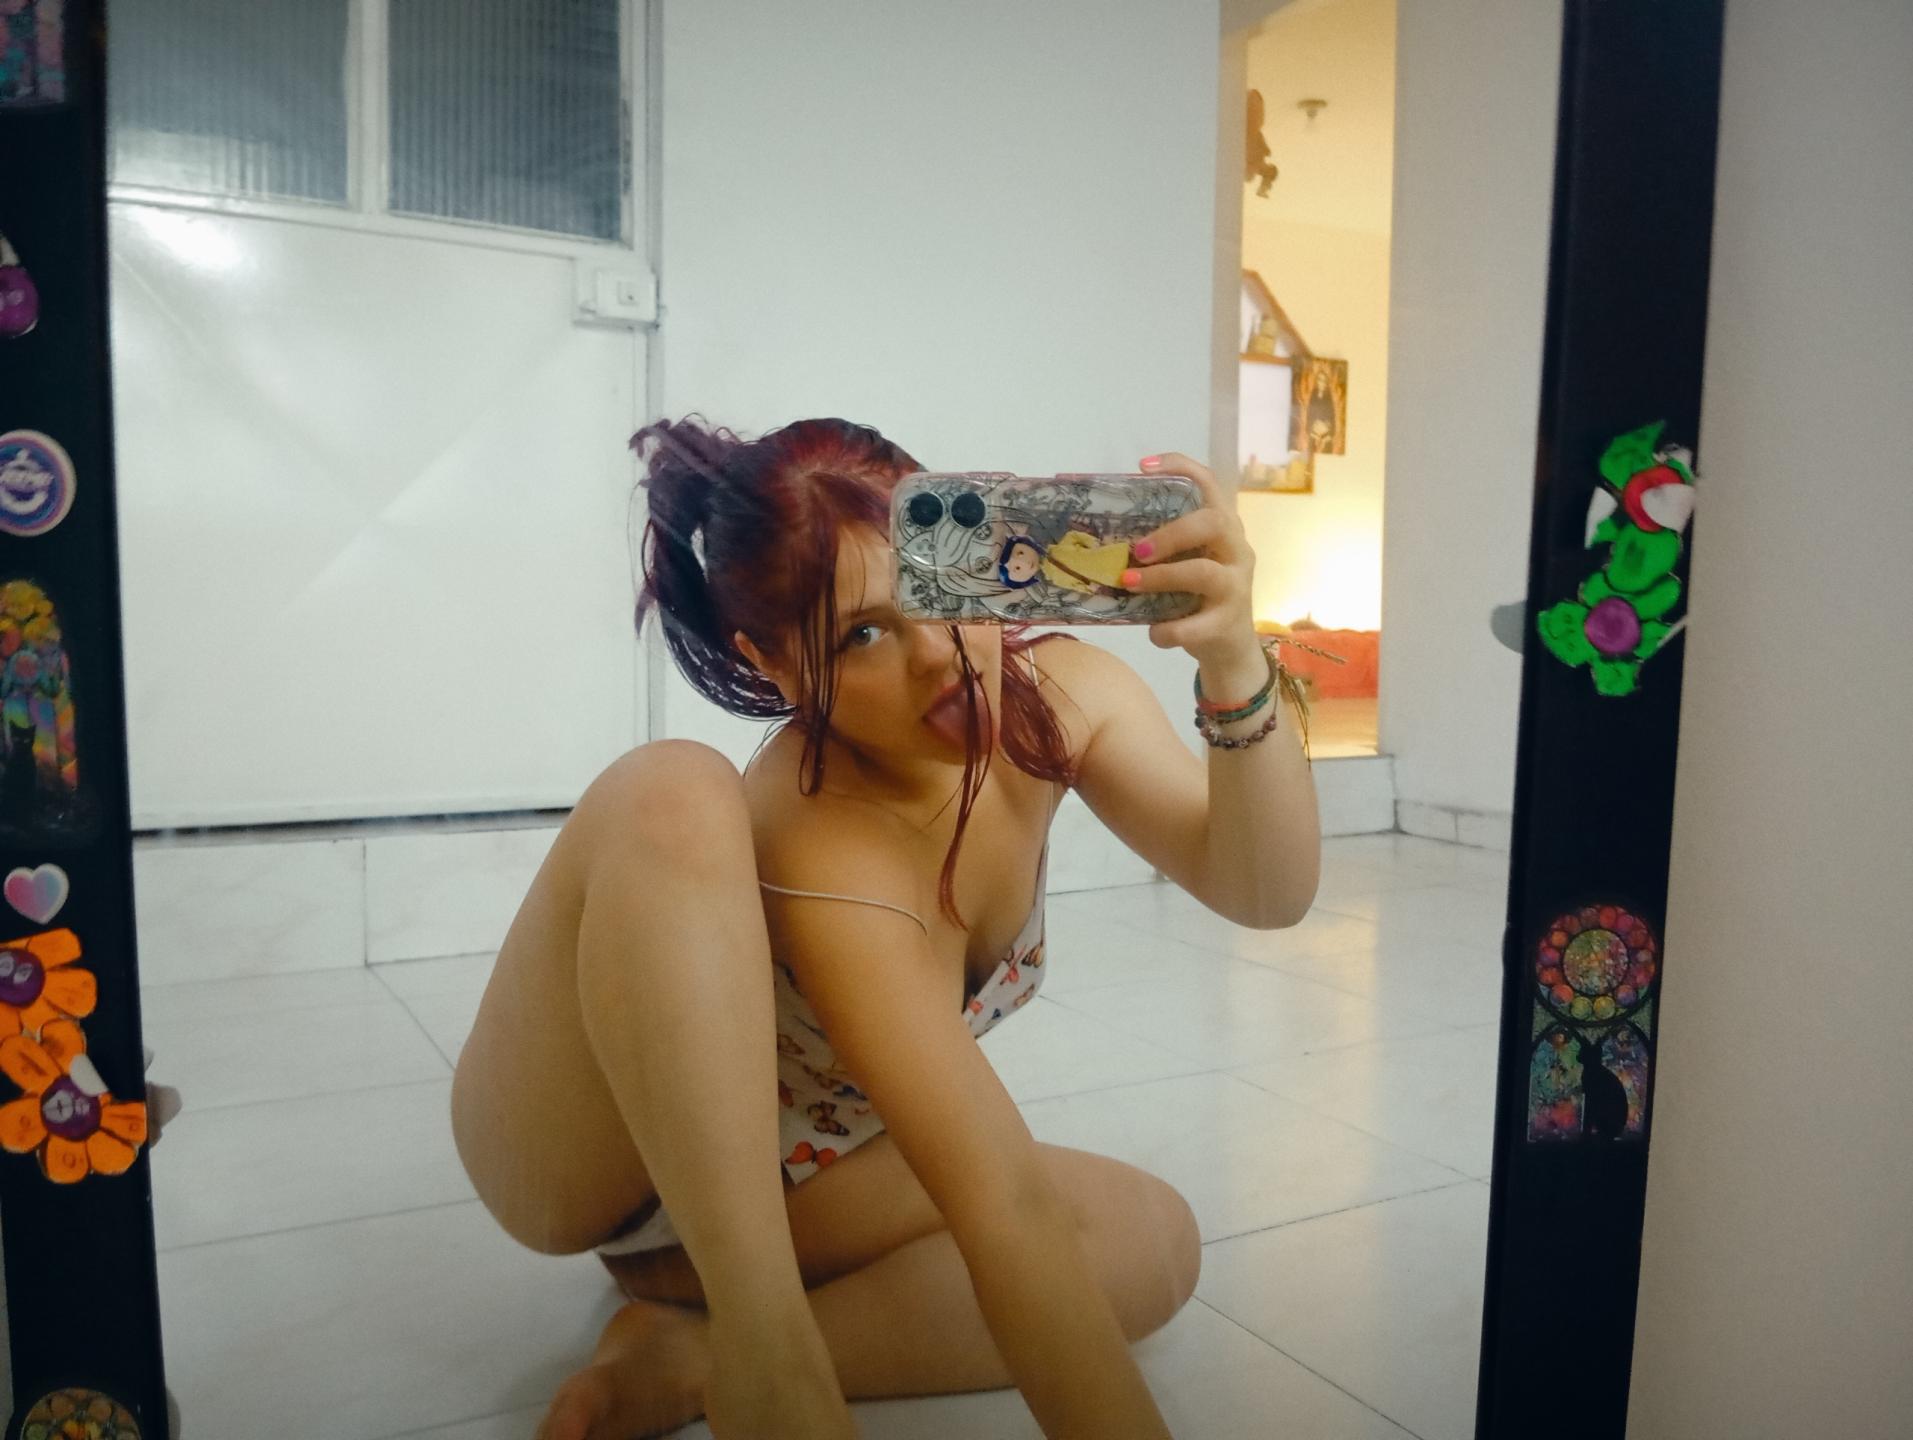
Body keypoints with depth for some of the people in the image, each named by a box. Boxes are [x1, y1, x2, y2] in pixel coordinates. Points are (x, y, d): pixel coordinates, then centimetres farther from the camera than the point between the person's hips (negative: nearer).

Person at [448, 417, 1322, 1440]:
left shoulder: (1058, 694, -14)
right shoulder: (824, 854, -34)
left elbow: (1266, 889, -24)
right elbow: (1005, 1212, -39)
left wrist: (1236, 668, -41)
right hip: (598, 1157, -6)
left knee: (1152, 1239, -18)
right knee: (674, 795, -35)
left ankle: (687, 1357, -13)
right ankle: (760, 1352, -31)